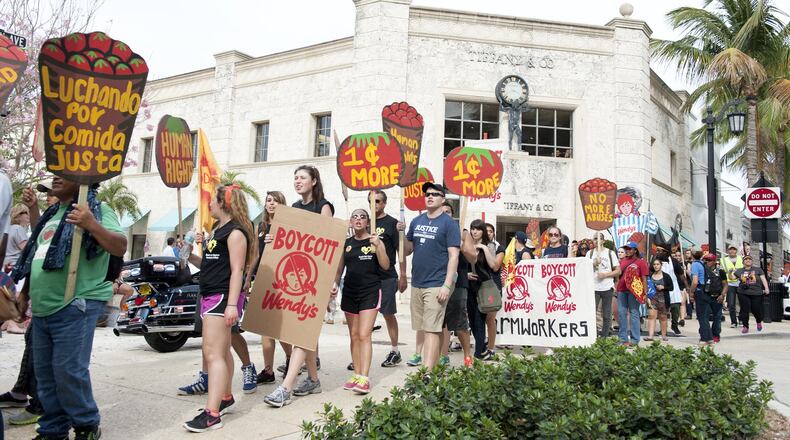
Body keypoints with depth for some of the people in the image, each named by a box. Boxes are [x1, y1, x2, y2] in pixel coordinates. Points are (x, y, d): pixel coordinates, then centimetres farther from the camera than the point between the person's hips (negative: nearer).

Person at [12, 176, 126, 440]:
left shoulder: (96, 209, -6)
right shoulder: (52, 213, 19)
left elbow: (120, 247, -20)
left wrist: (92, 225, -34)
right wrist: (26, 292, 25)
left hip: (75, 305, -8)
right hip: (42, 308, 9)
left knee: (68, 371, -8)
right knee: (45, 374, 13)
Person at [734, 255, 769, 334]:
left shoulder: (757, 269, 8)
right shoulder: (739, 271, 10)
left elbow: (763, 279, 5)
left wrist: (766, 288, -5)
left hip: (756, 293, 0)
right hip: (743, 293, 0)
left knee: (756, 310, 3)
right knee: (745, 310, -5)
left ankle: (759, 322, 35)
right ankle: (745, 326, 3)